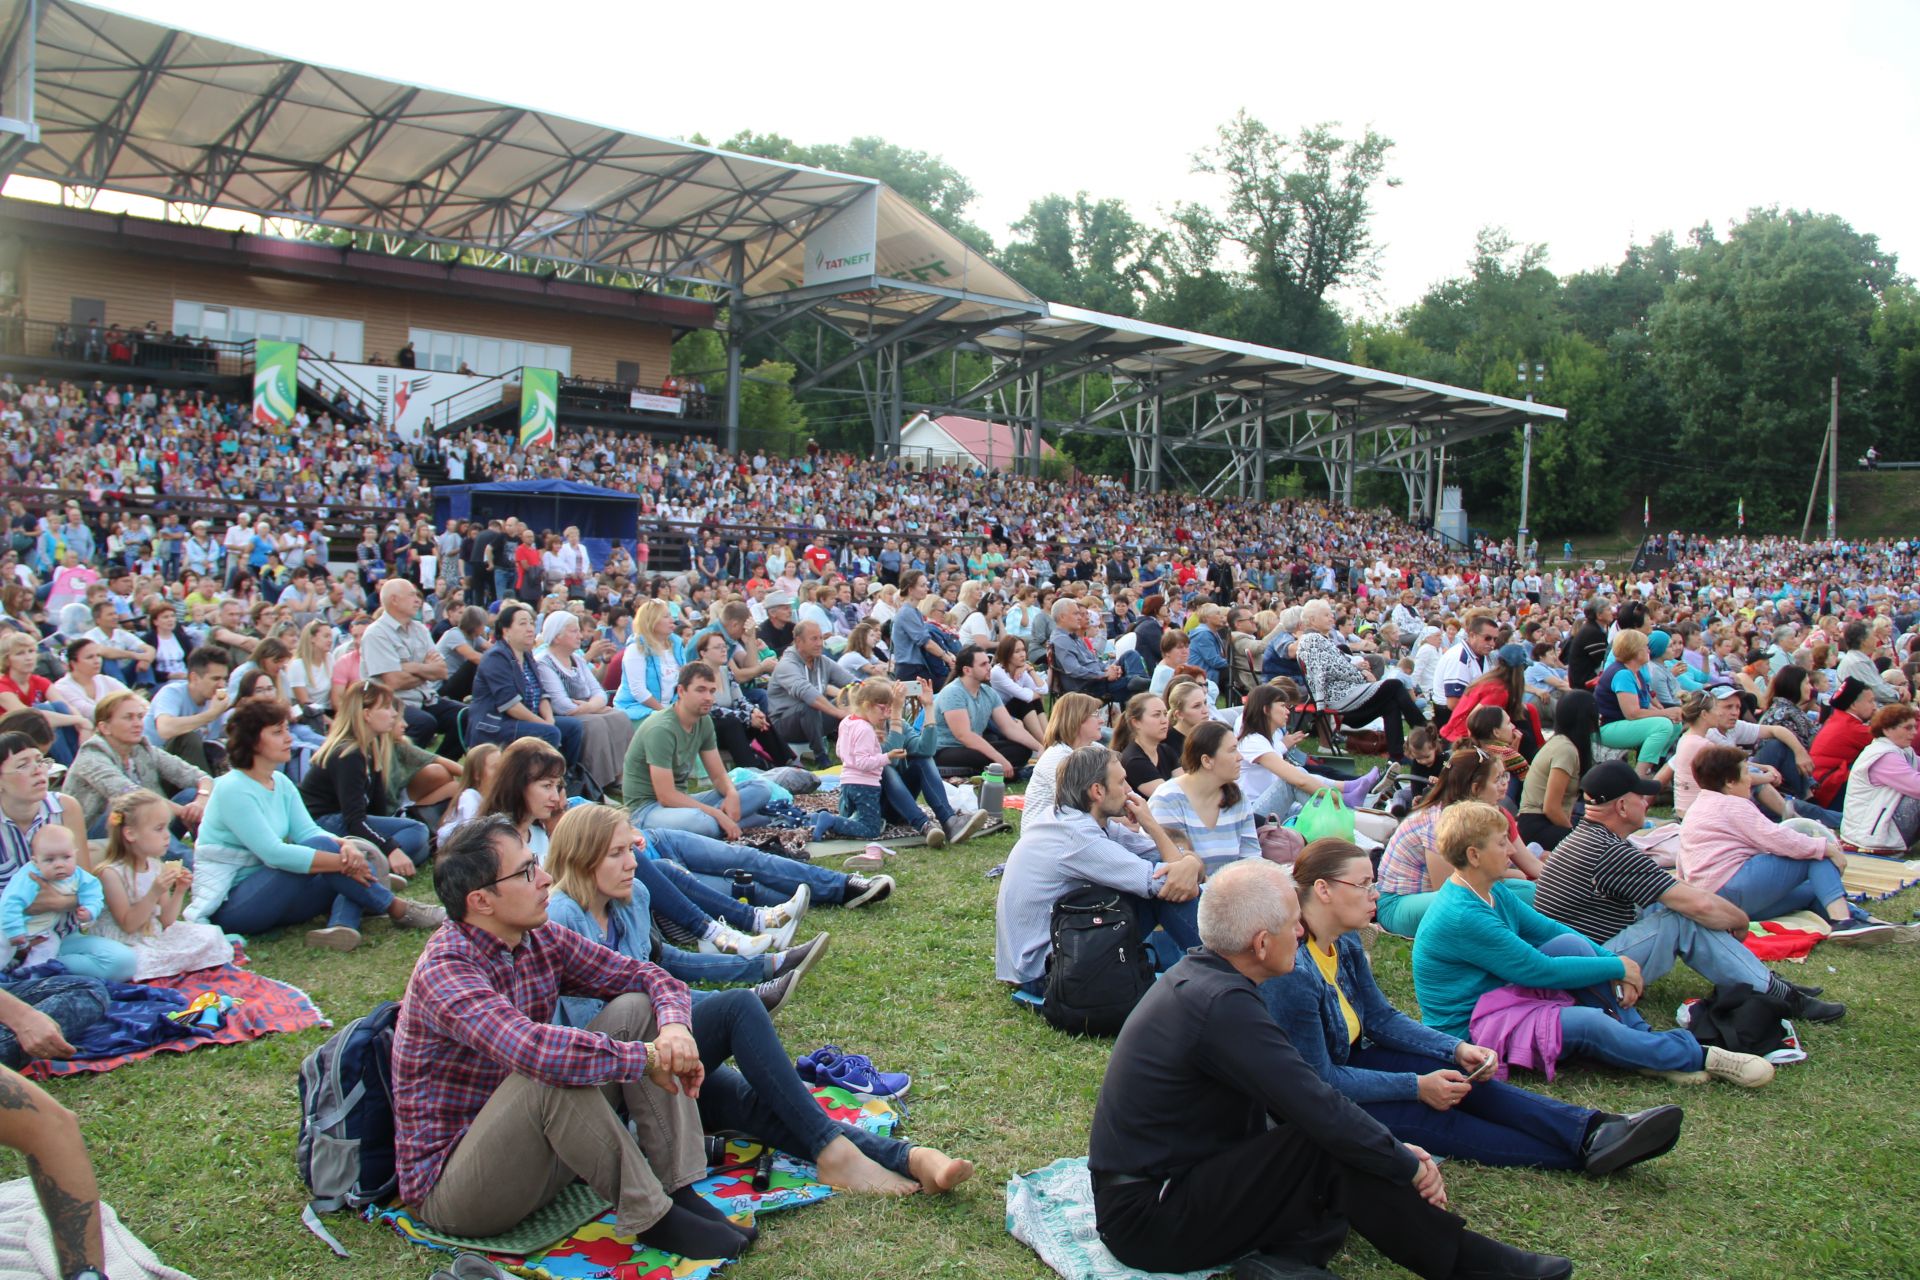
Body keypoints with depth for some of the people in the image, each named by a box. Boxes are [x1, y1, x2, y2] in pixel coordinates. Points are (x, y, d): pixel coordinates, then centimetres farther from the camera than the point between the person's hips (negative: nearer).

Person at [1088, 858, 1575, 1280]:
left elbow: (1294, 1096, 10)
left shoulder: (1200, 975, 5)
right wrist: (1410, 1166, -7)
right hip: (1146, 1220, -9)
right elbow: (1323, 1114, -23)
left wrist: (1399, 1151, 3)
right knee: (1335, 1152, -18)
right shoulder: (1223, 1006, -25)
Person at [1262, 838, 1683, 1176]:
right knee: (1435, 1119, -15)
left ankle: (1593, 1132, -14)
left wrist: (1457, 1049, -3)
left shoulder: (1346, 943, -2)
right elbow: (1321, 1081, -25)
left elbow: (1381, 1017, 8)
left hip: (1349, 1063, 9)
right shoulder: (1292, 974, -31)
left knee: (1462, 1078, -7)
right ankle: (1583, 1152, -9)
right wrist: (1416, 1086, -19)